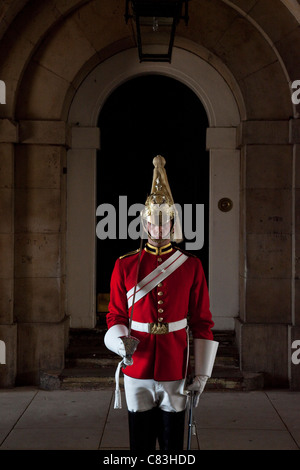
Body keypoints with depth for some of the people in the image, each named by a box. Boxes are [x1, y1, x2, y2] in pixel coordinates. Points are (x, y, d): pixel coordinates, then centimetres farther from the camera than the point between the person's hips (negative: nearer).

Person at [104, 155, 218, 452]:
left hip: (176, 370, 0)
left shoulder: (191, 266, 0)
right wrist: (122, 342, -16)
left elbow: (202, 323, 1)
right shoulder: (124, 265, 1)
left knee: (173, 445, 10)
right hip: (137, 371, 0)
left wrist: (201, 373, -2)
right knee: (140, 443, 9)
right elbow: (115, 316, 6)